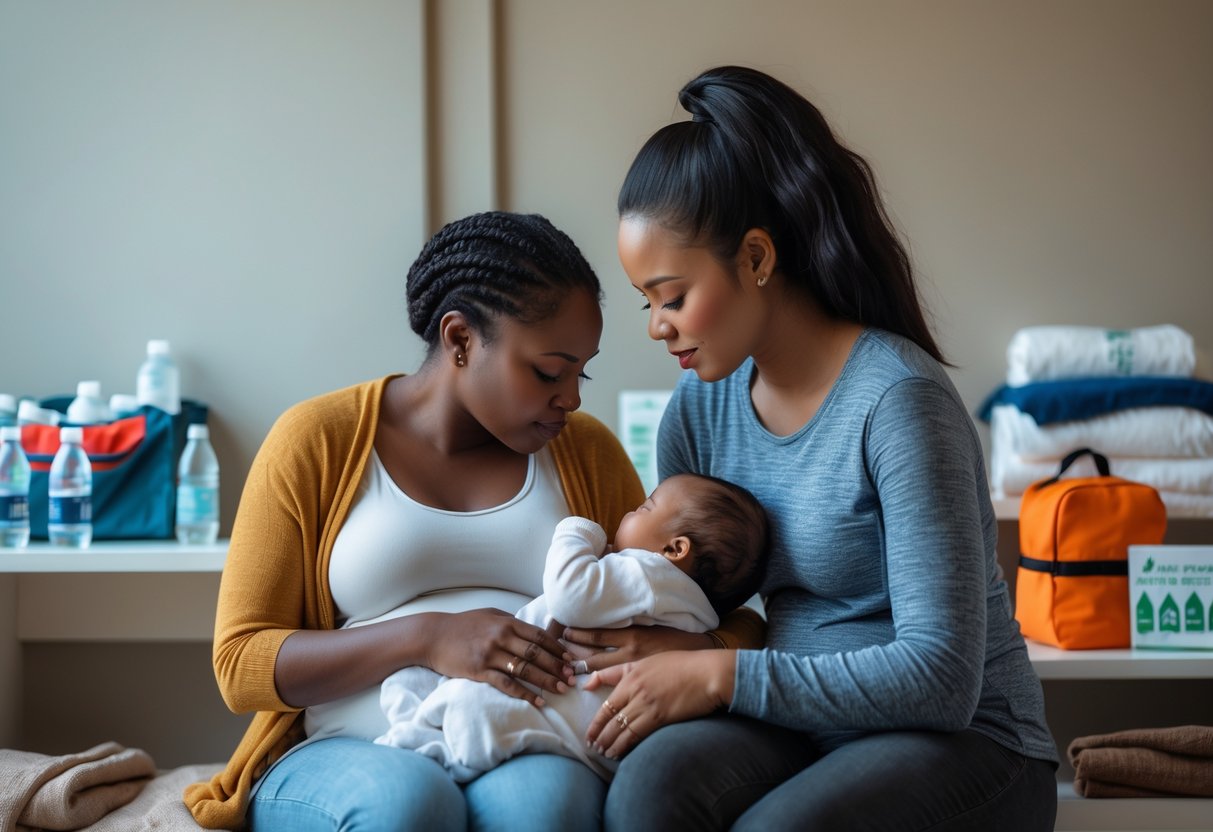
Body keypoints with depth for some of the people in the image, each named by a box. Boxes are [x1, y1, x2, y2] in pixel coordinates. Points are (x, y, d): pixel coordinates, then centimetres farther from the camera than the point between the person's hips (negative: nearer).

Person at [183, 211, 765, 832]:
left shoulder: (588, 451, 11)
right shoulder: (317, 440, 1)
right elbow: (241, 664, -2)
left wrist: (699, 647, -10)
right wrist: (425, 637, -17)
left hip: (533, 761, 1)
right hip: (350, 758, 0)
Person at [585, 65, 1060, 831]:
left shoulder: (897, 398, -18)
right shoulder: (699, 408, 3)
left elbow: (942, 675, -21)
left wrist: (725, 676, -22)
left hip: (963, 738, -4)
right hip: (803, 724, 5)